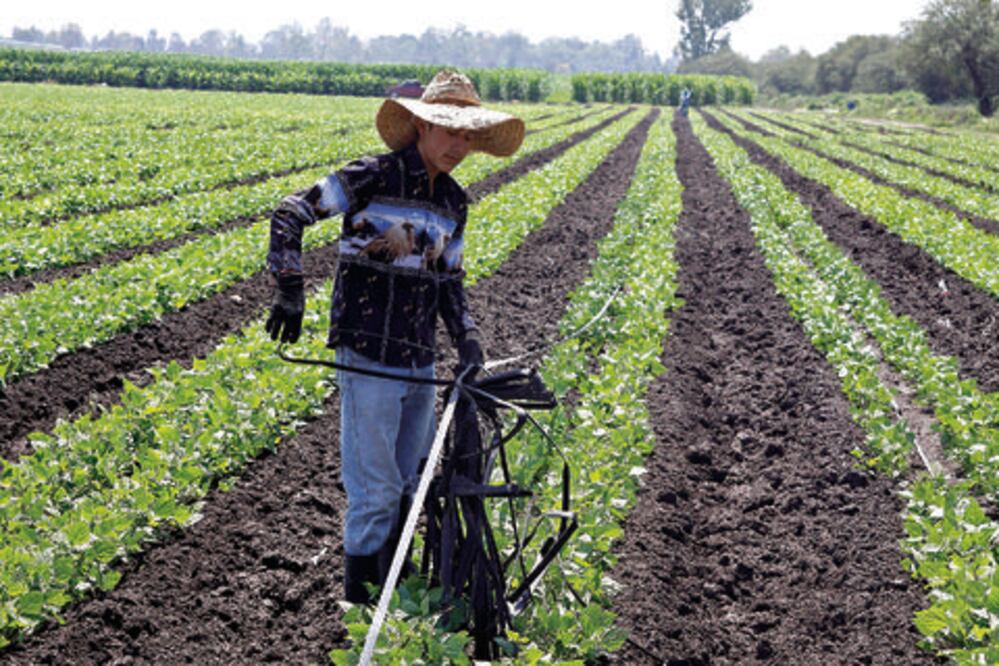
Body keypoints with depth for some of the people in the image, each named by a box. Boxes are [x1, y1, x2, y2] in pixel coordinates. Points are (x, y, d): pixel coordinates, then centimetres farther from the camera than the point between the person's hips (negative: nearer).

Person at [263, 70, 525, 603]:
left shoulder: (452, 202, 10)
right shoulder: (374, 178, -11)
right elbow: (289, 214, -10)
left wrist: (467, 338, 2)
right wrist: (290, 291, -18)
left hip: (420, 362, 7)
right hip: (369, 359, -7)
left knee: (410, 487, 16)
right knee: (375, 490, -3)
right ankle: (360, 608, 11)